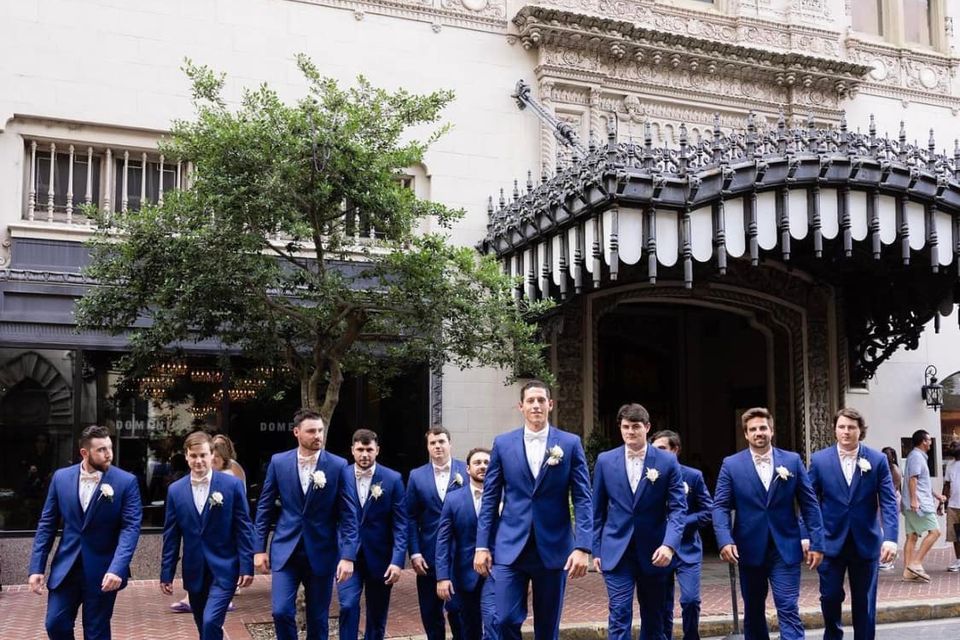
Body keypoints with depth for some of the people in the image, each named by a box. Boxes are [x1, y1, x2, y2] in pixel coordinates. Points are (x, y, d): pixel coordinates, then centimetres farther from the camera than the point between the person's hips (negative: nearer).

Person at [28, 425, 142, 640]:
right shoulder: (61, 477, 0)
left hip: (103, 570, -2)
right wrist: (36, 567, 0)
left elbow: (131, 527, -14)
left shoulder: (126, 482, -9)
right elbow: (47, 524, 5)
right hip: (65, 567, 3)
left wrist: (117, 568, -26)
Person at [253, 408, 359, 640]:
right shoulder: (278, 462, -1)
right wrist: (259, 548, 3)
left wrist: (348, 556, -13)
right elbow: (264, 507, 6)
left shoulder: (338, 465, -6)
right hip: (286, 550, 1)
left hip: (322, 552, -1)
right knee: (281, 611, -9)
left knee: (318, 619, 8)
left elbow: (348, 515, -6)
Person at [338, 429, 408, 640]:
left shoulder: (393, 479, -3)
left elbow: (400, 524, -5)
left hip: (379, 557, 0)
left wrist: (397, 560, -14)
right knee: (348, 605, -16)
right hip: (348, 555, 0)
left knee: (377, 615, 9)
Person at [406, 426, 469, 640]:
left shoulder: (466, 471, 0)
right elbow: (410, 517, 4)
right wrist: (414, 553, -4)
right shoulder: (417, 476, 5)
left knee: (456, 609, -6)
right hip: (428, 556, 2)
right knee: (430, 613, 10)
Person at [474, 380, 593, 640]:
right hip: (510, 547, 0)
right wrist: (482, 545, 1)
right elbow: (490, 498, 6)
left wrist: (582, 547, -11)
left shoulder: (570, 443, 1)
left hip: (553, 548, 0)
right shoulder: (503, 443, 5)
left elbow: (583, 499, -2)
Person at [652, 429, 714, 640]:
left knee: (690, 600, -12)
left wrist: (680, 523, -14)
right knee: (662, 605, 7)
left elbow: (708, 511, -3)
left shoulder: (693, 476, -1)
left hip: (687, 549, -2)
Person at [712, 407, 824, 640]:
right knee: (753, 611, 13)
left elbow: (810, 504, 3)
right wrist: (725, 540, -17)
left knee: (789, 610, -7)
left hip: (785, 548, -1)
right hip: (750, 549, 1)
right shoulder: (731, 465, 1)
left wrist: (817, 543, -2)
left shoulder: (792, 461, 3)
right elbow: (720, 506, -3)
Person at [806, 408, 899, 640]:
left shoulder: (877, 460, -1)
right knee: (830, 596, 4)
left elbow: (888, 502, -5)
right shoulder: (819, 460, -1)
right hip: (831, 541, 0)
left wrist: (890, 538, -16)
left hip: (866, 542, 0)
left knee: (865, 601, 8)